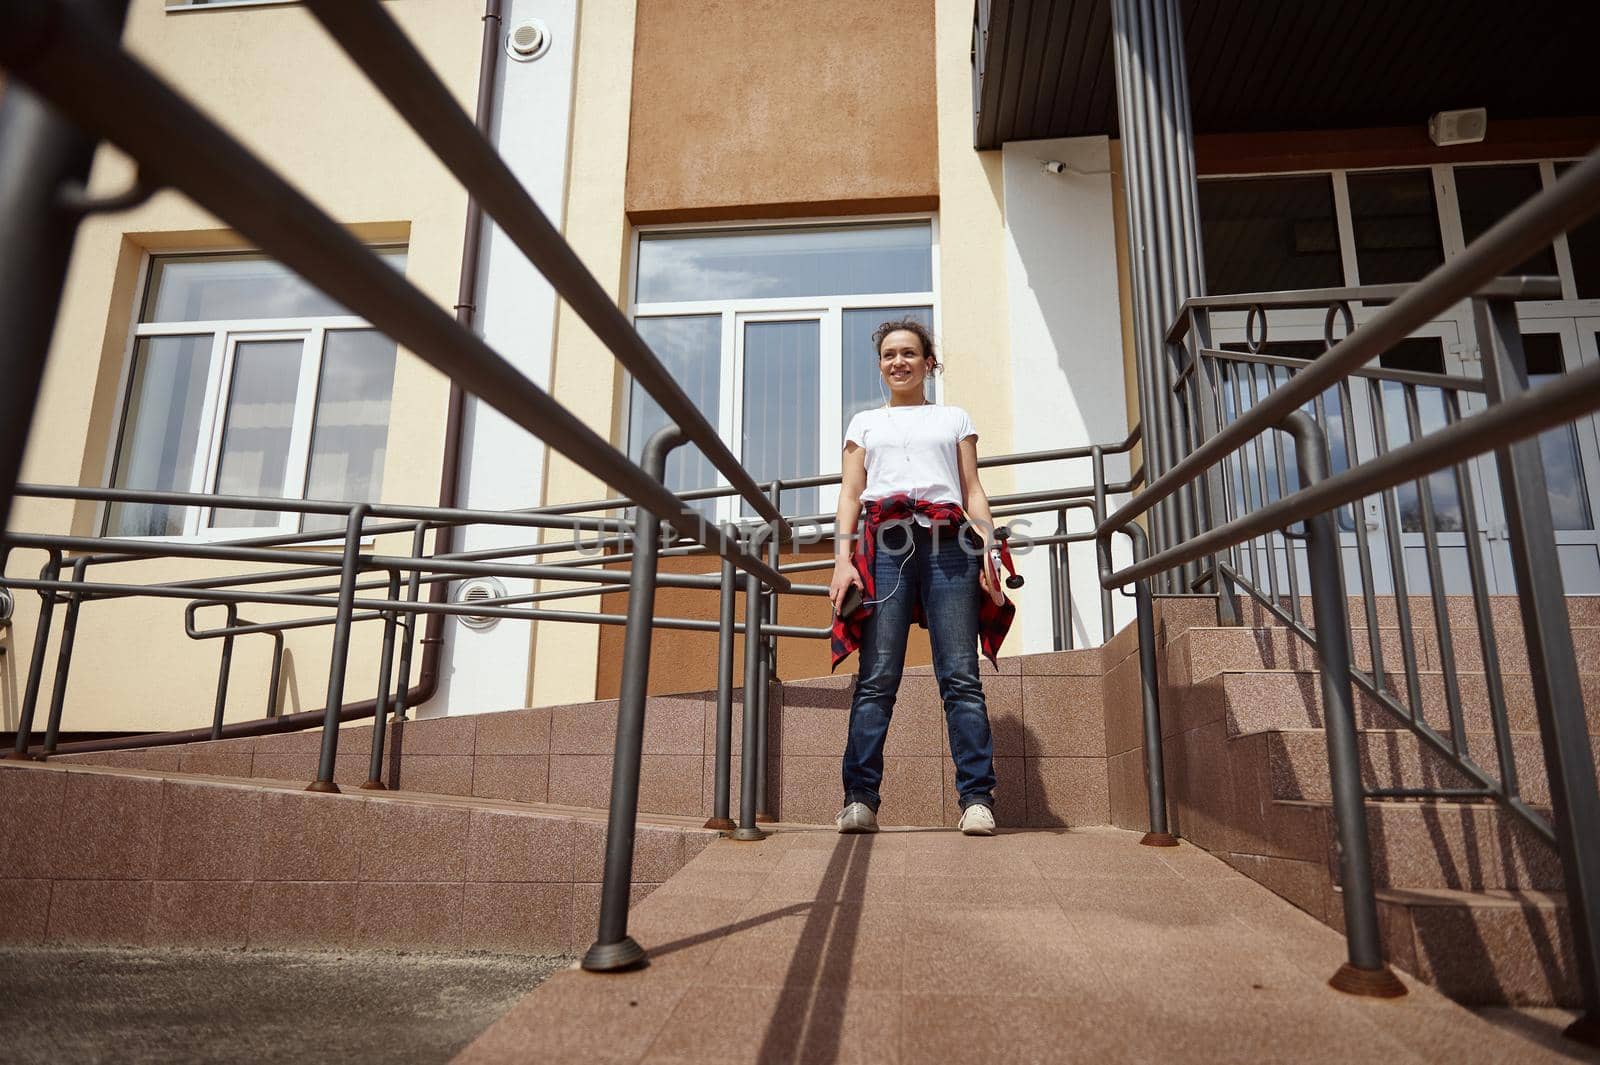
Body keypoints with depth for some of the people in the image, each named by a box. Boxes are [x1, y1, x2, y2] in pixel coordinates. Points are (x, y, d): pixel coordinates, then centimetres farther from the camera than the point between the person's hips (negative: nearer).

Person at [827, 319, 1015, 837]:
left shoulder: (955, 418, 23)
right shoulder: (865, 422, 24)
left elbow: (973, 492, 15)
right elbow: (850, 494, 14)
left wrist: (988, 554, 0)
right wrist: (843, 558, -1)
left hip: (949, 545, 0)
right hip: (885, 546, 0)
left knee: (961, 676, -7)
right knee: (876, 679, -8)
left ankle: (977, 798, -6)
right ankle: (860, 798, -7)